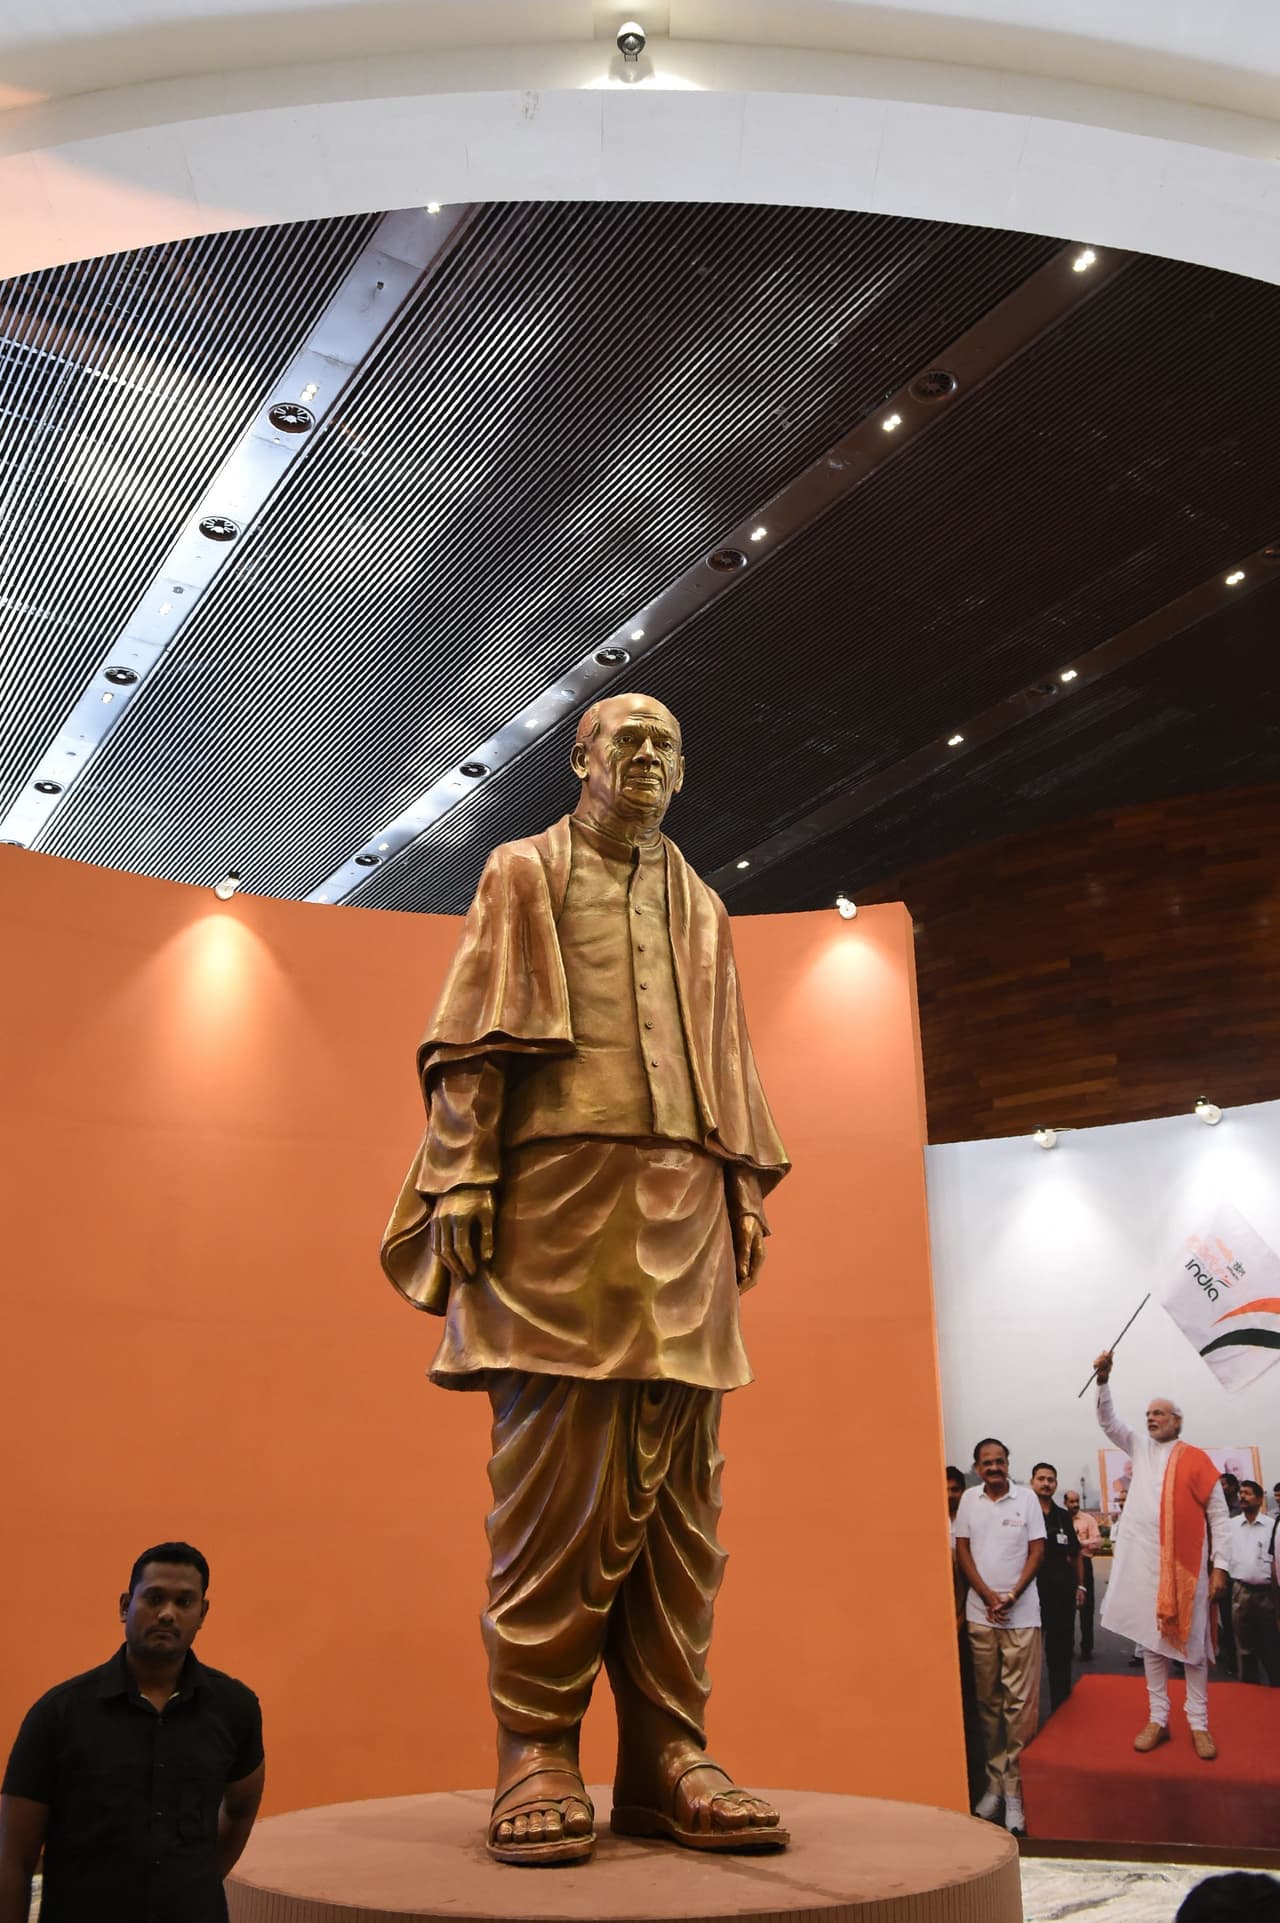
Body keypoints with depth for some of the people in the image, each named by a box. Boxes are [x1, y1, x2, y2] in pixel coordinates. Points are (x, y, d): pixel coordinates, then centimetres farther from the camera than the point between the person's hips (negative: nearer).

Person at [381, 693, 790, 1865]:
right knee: (556, 1478, -7)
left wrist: (747, 1194, 10)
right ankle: (537, 1754, 1)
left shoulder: (701, 909, 24)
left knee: (676, 1490, 1)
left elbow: (729, 1065, 20)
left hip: (684, 1208, 4)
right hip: (559, 1194, -4)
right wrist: (461, 1177, -9)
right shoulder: (522, 875, 13)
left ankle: (666, 1751, 6)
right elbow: (472, 1043, 3)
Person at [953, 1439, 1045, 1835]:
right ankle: (995, 1782, 18)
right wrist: (988, 1596, -7)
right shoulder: (968, 1499, 3)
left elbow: (1037, 1551, -1)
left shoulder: (1026, 1498, -2)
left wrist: (1012, 1596, -11)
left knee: (1021, 1701, -2)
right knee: (988, 1700, 9)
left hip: (1021, 1613, -2)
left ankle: (1015, 1789, 4)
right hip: (980, 1613, 2)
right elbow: (962, 1551, 4)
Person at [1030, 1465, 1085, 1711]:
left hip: (1063, 1592, 4)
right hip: (1032, 1591, -4)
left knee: (1061, 1650, 10)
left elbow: (1076, 1554, 19)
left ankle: (1060, 1707, 21)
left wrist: (1080, 1585, 13)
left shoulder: (1063, 1517, 11)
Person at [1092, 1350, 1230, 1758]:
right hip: (1144, 1562, 3)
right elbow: (1107, 1420, 5)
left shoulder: (1196, 1459, -1)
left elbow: (1218, 1516, -1)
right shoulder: (1141, 1448, 10)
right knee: (1152, 1641, 8)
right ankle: (1157, 1720, 15)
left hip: (1186, 1564, -3)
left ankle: (1199, 1724, 11)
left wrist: (1220, 1567, -6)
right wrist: (1103, 1379, -11)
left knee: (1192, 1643, 3)